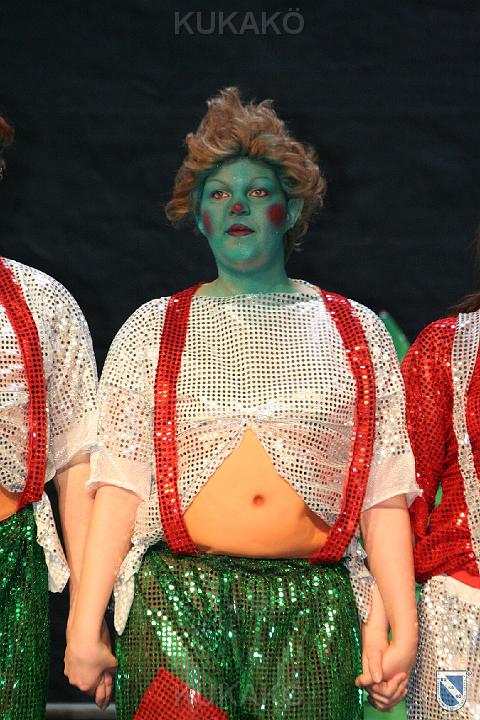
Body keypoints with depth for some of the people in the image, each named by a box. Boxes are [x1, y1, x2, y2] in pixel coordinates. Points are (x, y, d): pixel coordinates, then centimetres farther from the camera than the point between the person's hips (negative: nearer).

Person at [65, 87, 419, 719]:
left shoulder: (357, 333, 11)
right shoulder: (153, 330, 10)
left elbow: (385, 491, 7)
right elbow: (119, 483, 3)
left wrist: (402, 629, 0)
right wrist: (85, 628, -4)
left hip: (314, 610, 1)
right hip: (177, 600, -1)